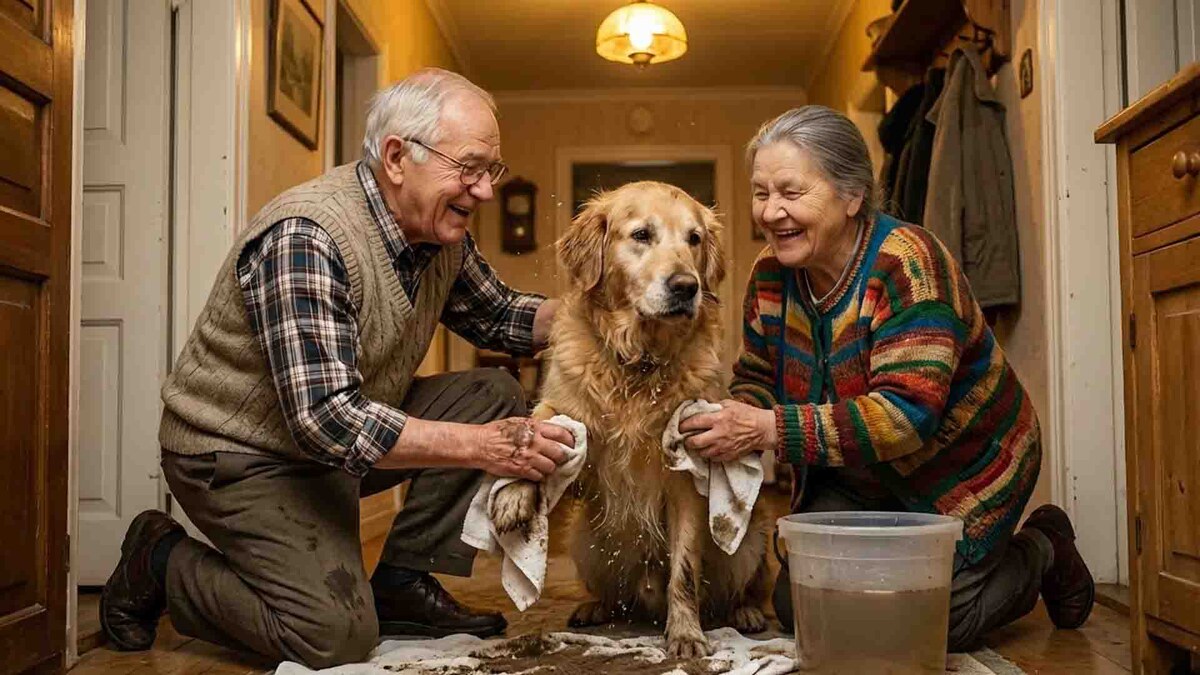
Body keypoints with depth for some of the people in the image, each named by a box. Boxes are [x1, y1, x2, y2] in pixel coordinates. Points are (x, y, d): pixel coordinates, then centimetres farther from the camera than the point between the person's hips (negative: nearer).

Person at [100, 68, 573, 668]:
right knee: (339, 633, -20)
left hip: (352, 426, 8)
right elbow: (324, 419, -35)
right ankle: (161, 562, 5)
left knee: (495, 396, -5)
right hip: (243, 452, -8)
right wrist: (483, 448, -36)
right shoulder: (306, 237, -29)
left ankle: (401, 582, 1)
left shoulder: (441, 234, -4)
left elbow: (496, 316, 13)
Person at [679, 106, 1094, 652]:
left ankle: (1042, 551, 23)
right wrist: (737, 426, -25)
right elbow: (756, 378, 0)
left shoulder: (908, 264, -29)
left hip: (963, 471, -6)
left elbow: (907, 413, -36)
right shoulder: (771, 275, -9)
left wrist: (771, 430, -43)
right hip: (861, 479, 6)